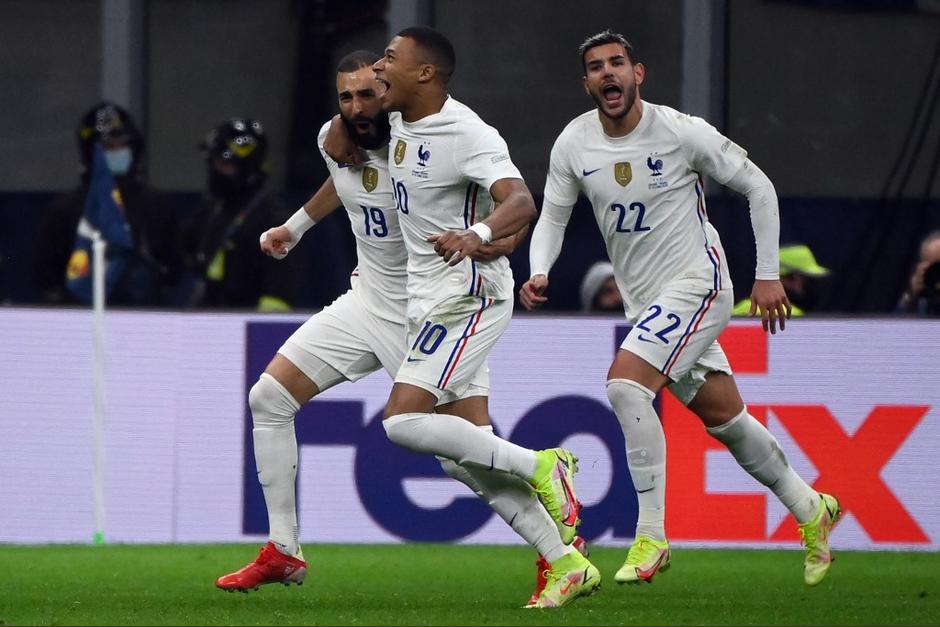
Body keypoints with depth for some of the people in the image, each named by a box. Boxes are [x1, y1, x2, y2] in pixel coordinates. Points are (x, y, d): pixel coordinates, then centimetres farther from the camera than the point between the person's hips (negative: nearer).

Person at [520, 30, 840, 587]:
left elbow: (758, 187, -5)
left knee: (625, 382, -25)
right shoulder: (574, 144, -2)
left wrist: (768, 274, -6)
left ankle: (651, 537, -21)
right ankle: (810, 508, 35)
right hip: (645, 303, 6)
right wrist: (539, 273, -12)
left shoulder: (681, 132, -15)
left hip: (697, 285, -6)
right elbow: (553, 216, 9)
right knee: (725, 417, 14)